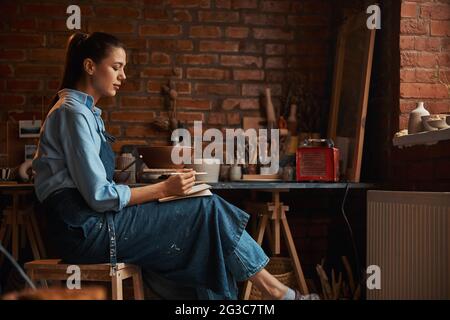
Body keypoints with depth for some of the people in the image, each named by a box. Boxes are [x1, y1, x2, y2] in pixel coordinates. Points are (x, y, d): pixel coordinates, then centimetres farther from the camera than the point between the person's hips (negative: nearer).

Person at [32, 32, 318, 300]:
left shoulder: (85, 112, 18)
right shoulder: (73, 113, -12)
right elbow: (98, 196, -18)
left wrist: (160, 189, 6)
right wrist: (163, 189, -14)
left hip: (90, 225, 9)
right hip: (87, 230, -9)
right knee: (207, 209, -10)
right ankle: (275, 292, 0)